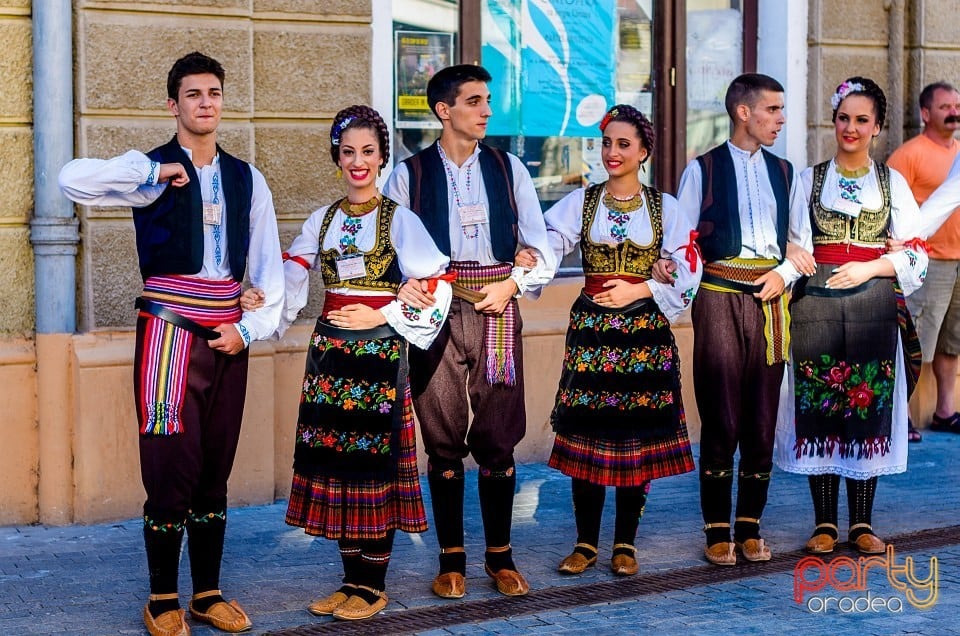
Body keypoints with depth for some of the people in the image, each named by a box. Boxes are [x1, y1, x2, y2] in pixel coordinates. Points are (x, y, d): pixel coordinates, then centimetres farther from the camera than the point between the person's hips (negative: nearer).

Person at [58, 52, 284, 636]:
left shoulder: (247, 179, 11)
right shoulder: (152, 171, -2)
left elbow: (270, 266, 12)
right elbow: (74, 180, -19)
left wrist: (250, 327, 0)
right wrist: (154, 173, -17)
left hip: (228, 338, 4)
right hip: (169, 330, -4)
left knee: (215, 471, 9)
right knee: (172, 468, -6)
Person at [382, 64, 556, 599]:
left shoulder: (508, 169, 8)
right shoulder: (409, 175, 3)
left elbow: (542, 250, 9)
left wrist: (512, 285, -7)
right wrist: (402, 285, -16)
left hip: (497, 314, 1)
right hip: (435, 314, -1)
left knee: (498, 441, 2)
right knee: (443, 443, 2)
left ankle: (500, 557, 14)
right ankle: (451, 560, 13)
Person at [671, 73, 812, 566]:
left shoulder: (785, 173, 15)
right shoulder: (703, 169, 3)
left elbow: (802, 240, 17)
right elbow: (679, 241, 0)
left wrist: (784, 273, -1)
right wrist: (666, 271, -18)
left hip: (770, 301, 4)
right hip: (720, 298, -4)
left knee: (762, 421, 3)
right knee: (721, 420, -5)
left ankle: (750, 529, 13)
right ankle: (717, 531, 5)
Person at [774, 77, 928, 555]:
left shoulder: (892, 182, 9)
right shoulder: (808, 179, 9)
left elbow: (916, 255, 5)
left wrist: (870, 268, -9)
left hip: (873, 307, 0)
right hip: (815, 305, 0)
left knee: (868, 409, 0)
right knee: (818, 410, -2)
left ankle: (862, 524, 9)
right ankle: (825, 524, 7)